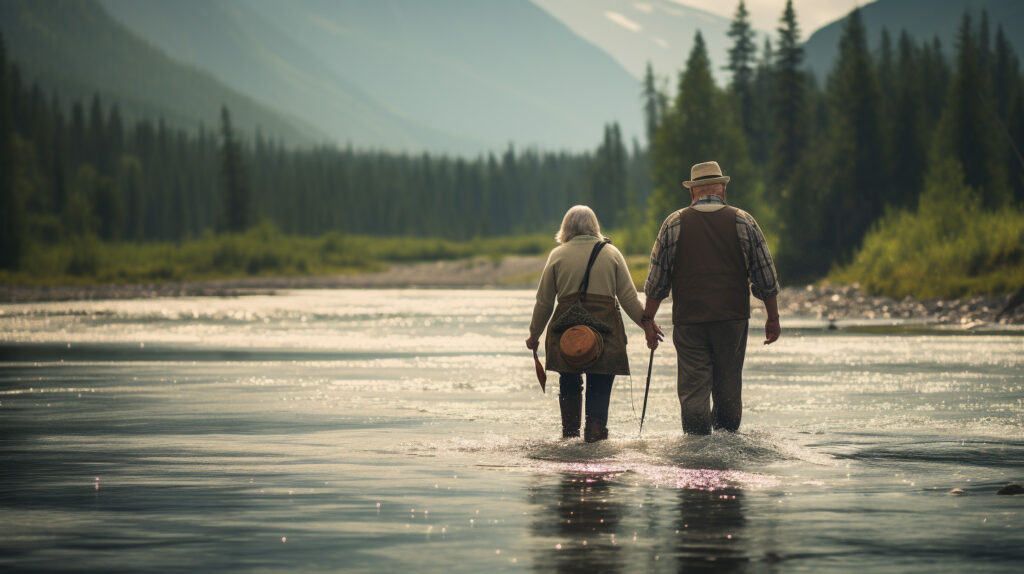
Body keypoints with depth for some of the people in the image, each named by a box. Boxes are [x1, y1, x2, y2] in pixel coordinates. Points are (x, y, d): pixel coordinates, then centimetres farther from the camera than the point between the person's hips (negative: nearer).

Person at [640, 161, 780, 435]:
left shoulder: (674, 223, 2)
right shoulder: (743, 222, 2)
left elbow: (657, 278, 3)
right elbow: (766, 275, 4)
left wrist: (648, 319, 10)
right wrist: (773, 318, 12)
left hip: (689, 322, -1)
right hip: (733, 319, 1)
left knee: (693, 391, 1)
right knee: (728, 388, 10)